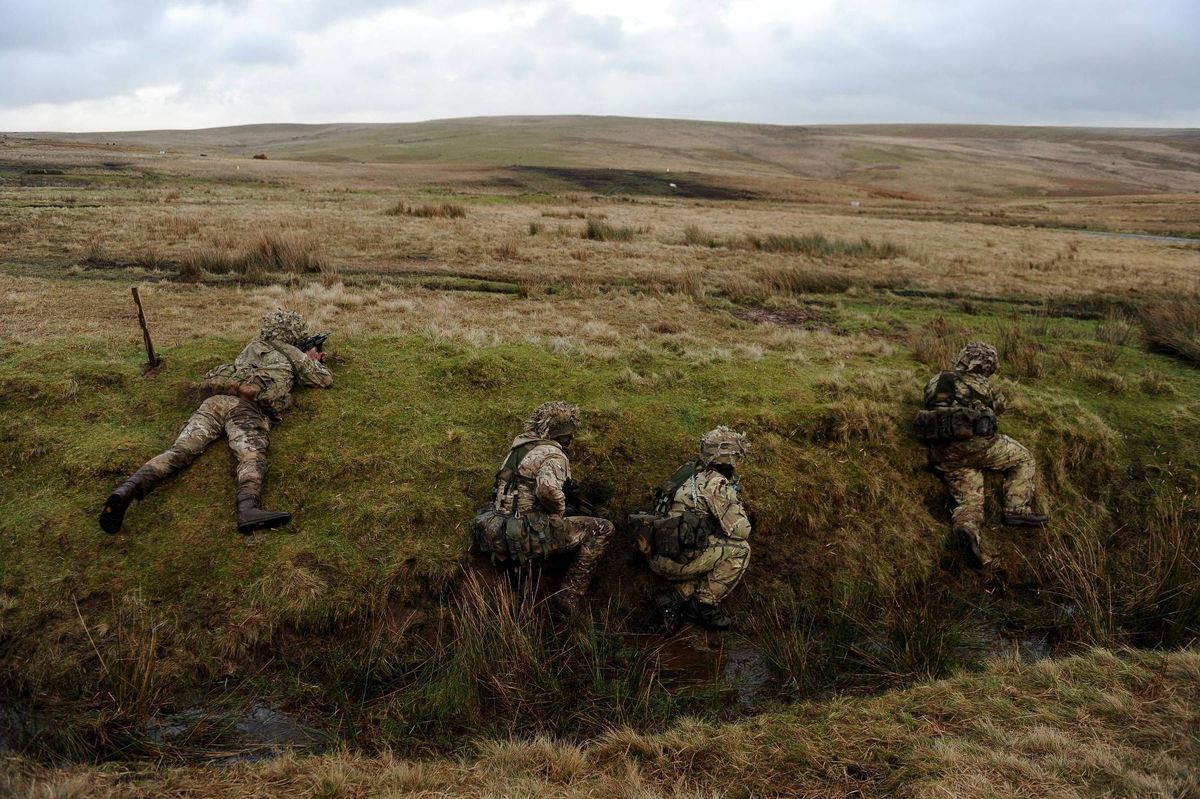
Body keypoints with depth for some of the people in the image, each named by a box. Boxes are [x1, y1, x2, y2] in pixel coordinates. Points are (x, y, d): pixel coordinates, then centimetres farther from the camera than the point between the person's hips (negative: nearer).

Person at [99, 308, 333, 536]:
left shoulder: (253, 346, 37)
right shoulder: (292, 354, 22)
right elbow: (326, 380, 31)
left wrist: (305, 359, 63)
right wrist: (313, 361, 51)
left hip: (214, 401, 6)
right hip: (246, 407, -5)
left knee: (180, 451, -13)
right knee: (252, 455, -31)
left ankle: (128, 488, -39)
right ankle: (248, 509, -60)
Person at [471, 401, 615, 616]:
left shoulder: (519, 445, 17)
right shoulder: (553, 455, -9)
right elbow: (547, 489, -29)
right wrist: (560, 511, -9)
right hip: (527, 536, -9)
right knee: (602, 529, -3)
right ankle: (569, 596, -3)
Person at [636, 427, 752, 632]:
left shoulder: (687, 470, 13)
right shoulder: (718, 485, -12)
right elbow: (741, 531, -12)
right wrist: (735, 498, 6)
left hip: (655, 555, 8)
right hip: (675, 559, -8)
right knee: (739, 549, -4)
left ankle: (675, 597, 9)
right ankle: (706, 605, 4)